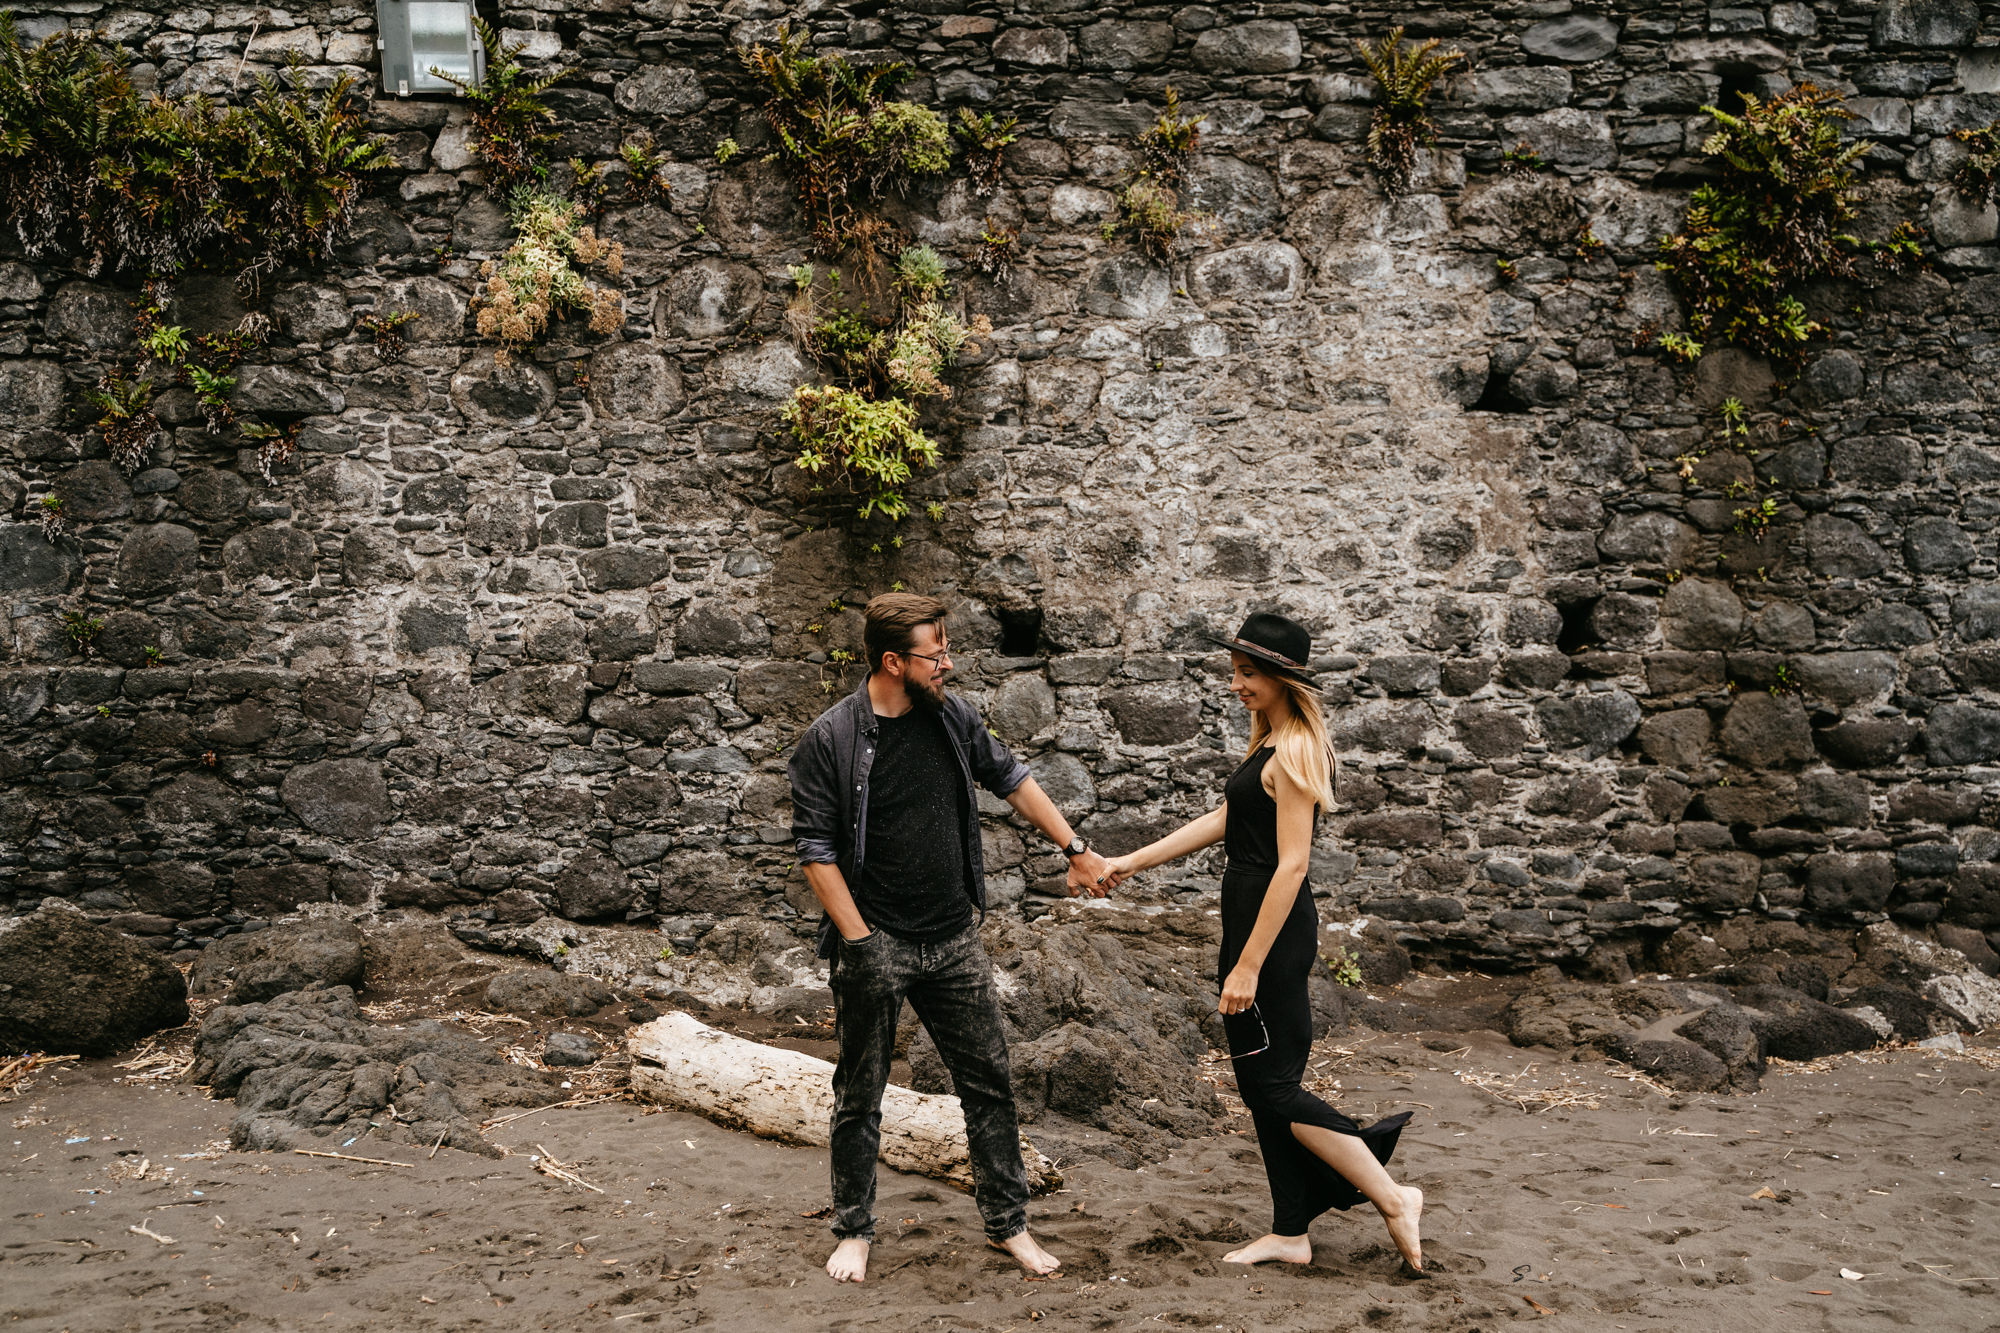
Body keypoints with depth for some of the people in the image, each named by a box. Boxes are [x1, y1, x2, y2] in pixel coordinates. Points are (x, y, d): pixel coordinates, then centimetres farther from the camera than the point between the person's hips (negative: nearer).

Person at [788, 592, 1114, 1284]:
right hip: (875, 946, -4)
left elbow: (1011, 778, 15)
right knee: (859, 1097, 9)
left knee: (989, 1084, 6)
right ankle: (854, 1231, 25)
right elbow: (817, 850, -11)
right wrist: (861, 942, -15)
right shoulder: (829, 741, -13)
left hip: (954, 940, 4)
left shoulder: (952, 715, 1)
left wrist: (1075, 848, 16)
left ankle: (1008, 1224, 19)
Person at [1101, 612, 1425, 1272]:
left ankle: (1393, 1198, 3)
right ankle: (1290, 1234, 21)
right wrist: (1134, 861, 22)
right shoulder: (1269, 745, 13)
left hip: (1273, 929, -10)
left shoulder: (1293, 752, -17)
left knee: (1272, 1085, -5)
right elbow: (1224, 820, 22)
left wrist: (1249, 965, -22)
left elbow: (1291, 864, -21)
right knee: (1264, 1084, 13)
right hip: (1251, 921, 10)